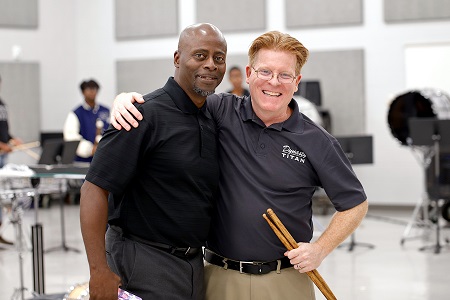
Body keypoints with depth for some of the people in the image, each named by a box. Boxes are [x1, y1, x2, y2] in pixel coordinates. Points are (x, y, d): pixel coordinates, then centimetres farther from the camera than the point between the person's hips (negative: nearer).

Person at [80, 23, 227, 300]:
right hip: (145, 263, -7)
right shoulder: (147, 114, -15)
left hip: (194, 264, 7)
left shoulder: (214, 119, 8)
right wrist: (99, 271, -25)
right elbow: (94, 189, -19)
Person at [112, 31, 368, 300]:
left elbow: (356, 204, 4)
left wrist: (320, 250, -8)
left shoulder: (318, 143, -4)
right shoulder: (222, 112, -2)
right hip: (221, 277, 1)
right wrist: (126, 98, -18)